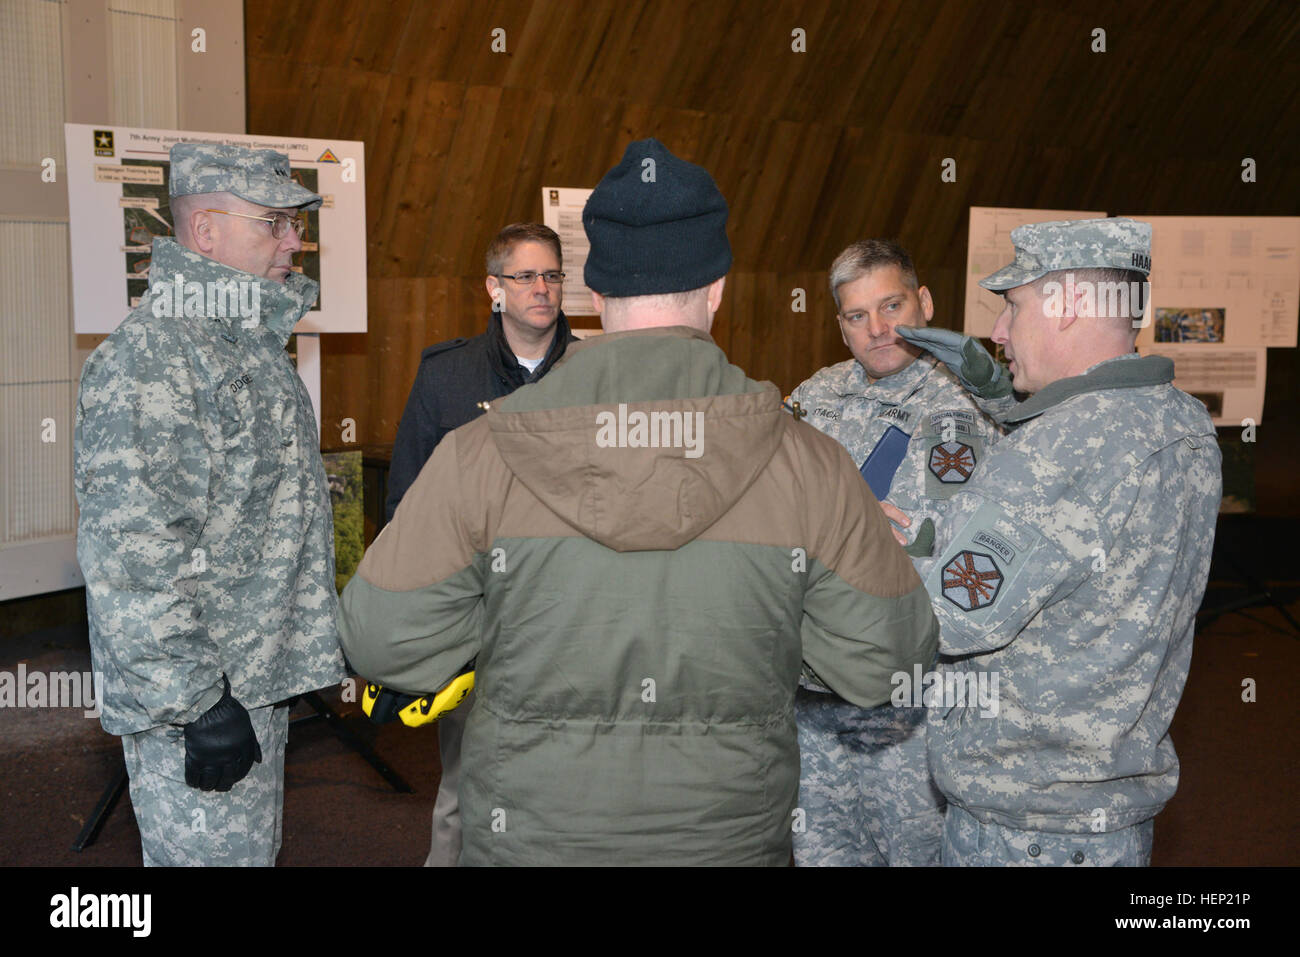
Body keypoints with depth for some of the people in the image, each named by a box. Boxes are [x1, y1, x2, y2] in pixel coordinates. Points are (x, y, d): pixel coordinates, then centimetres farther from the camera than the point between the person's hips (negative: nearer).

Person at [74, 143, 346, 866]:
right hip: (198, 696, -10)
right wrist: (194, 702, -24)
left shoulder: (251, 340, 13)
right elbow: (129, 553, -26)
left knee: (255, 848, 22)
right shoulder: (153, 353, -20)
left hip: (259, 677, 10)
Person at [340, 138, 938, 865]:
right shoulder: (809, 465, -15)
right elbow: (885, 667, -6)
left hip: (533, 838, 0)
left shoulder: (479, 458, -17)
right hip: (732, 837, 1)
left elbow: (384, 645, -9)